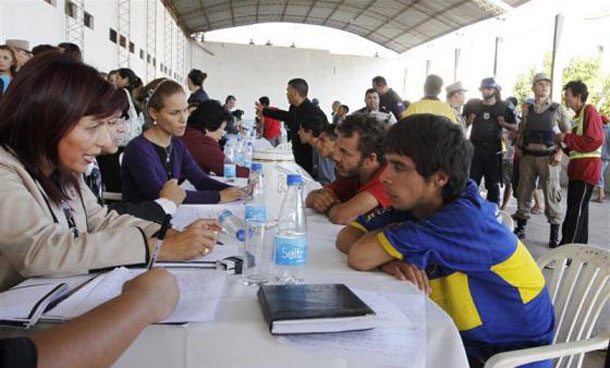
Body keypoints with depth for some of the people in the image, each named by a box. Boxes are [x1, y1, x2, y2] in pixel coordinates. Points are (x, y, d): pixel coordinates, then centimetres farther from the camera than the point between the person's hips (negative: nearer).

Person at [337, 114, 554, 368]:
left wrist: (393, 231, -13)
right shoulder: (414, 204, -6)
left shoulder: (465, 219, -28)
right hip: (462, 340, 6)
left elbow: (360, 257, -33)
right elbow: (345, 237, -8)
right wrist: (387, 259, -25)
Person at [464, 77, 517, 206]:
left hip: (493, 150, 0)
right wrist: (469, 121, -6)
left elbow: (515, 127, 11)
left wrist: (504, 124, -8)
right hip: (475, 148, 1)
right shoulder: (473, 105, 7)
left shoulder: (504, 107, 5)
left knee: (493, 184, 5)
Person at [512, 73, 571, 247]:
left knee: (552, 194, -3)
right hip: (528, 156, 3)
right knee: (524, 191, 7)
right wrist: (518, 147, 8)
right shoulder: (527, 108, 10)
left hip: (549, 157, -3)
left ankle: (555, 232, 7)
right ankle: (521, 227, 18)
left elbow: (568, 133, 3)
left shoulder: (558, 109, 2)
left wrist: (560, 152, -8)